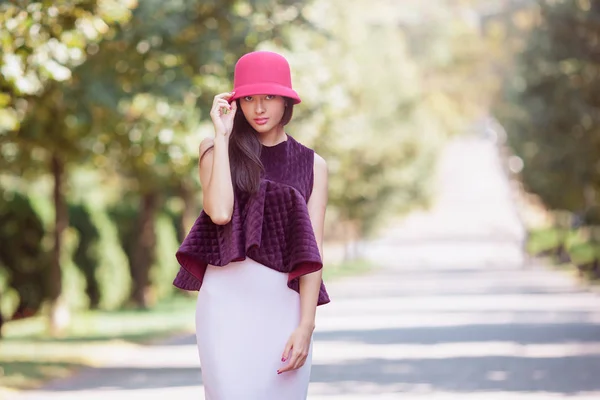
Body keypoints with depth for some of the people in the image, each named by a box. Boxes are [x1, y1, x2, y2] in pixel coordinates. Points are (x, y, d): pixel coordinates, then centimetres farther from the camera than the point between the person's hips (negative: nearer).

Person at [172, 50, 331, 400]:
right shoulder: (216, 151, 9)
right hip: (228, 296, -1)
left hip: (285, 302, 1)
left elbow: (313, 250, 2)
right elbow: (220, 212, -11)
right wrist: (222, 135, -5)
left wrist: (306, 324, -8)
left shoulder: (312, 165, 9)